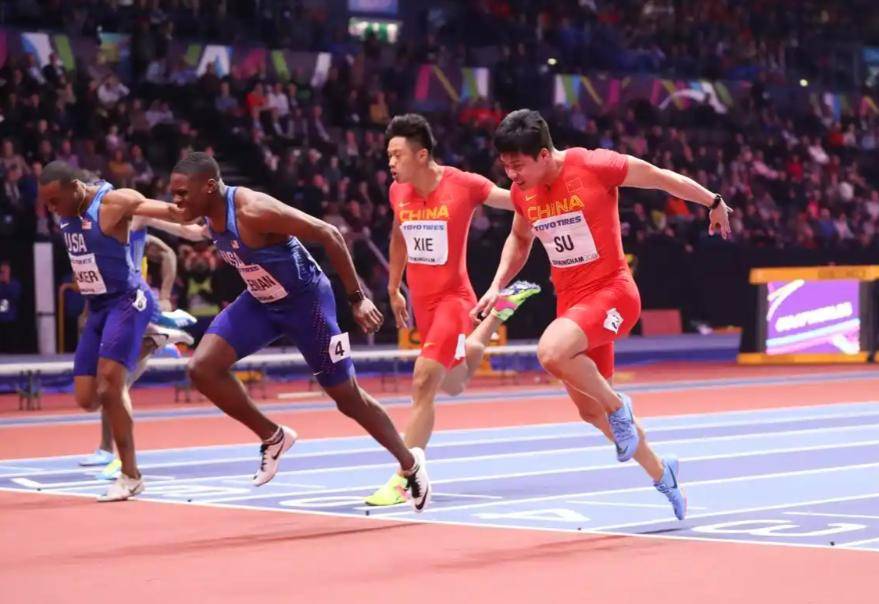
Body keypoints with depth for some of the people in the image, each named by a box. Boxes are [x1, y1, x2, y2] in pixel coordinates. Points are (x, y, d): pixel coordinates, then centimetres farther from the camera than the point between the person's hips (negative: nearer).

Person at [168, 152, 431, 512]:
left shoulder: (254, 211, -32)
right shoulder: (210, 216, -7)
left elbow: (329, 234, -28)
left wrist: (356, 299, -26)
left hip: (305, 300, -7)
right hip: (260, 301, 7)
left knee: (348, 398, 4)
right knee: (202, 368, -11)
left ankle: (410, 463, 26)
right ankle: (273, 438, 5)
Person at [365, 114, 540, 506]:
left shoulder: (464, 185, -16)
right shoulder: (398, 192, 0)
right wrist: (393, 289, 22)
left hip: (453, 297, -6)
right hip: (422, 300, 6)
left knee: (423, 382, -19)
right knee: (453, 384, 23)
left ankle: (403, 480, -13)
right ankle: (499, 310, 46)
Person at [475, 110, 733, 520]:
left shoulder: (594, 166, -18)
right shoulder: (522, 191, 0)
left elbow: (660, 177, -4)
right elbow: (519, 239, 22)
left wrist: (714, 203, 9)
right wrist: (497, 285, 7)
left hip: (611, 291, -7)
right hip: (569, 299, 7)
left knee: (551, 351, -34)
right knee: (590, 410, 13)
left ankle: (617, 406, -7)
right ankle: (660, 474, 35)